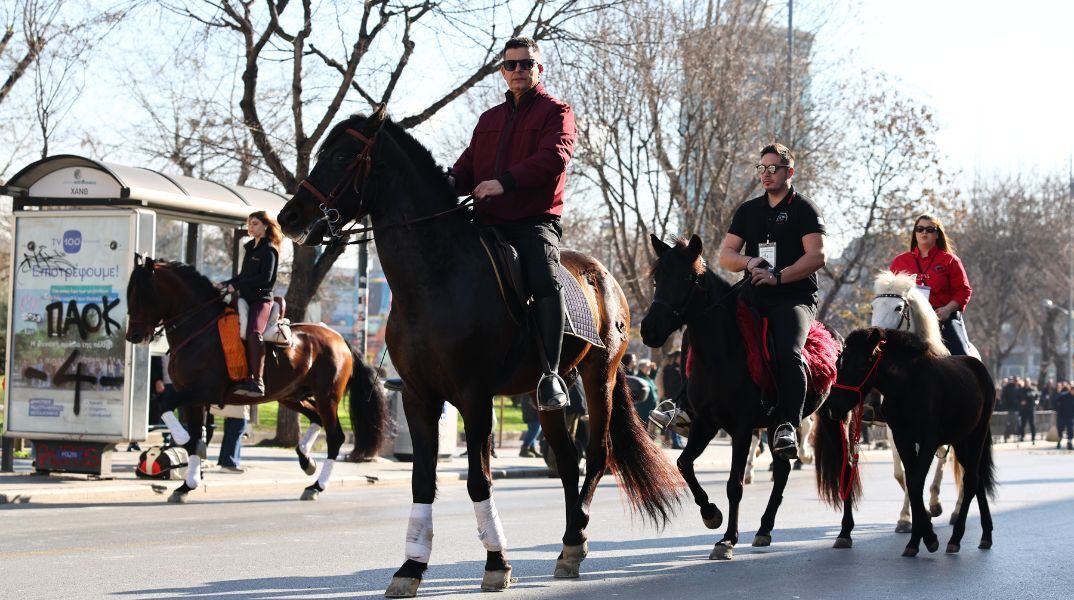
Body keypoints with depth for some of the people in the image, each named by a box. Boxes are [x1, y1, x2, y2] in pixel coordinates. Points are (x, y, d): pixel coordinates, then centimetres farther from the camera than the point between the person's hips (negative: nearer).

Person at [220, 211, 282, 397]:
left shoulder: (268, 250, -5)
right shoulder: (250, 248, 21)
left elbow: (265, 277, -16)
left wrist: (237, 285, -17)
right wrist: (226, 284, 11)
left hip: (261, 299, -10)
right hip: (246, 298, 10)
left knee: (253, 332, -32)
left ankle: (257, 381, -39)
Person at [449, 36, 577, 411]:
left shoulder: (556, 112, 6)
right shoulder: (490, 118, 25)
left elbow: (554, 157, -12)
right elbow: (470, 161, 19)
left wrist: (505, 182, -26)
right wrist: (454, 180, -8)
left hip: (536, 219, -6)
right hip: (489, 221, 6)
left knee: (544, 278, -31)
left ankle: (550, 374, -33)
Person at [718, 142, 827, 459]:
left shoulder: (804, 209, 4)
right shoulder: (748, 210, 19)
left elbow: (816, 256, -8)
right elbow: (725, 255, 16)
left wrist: (778, 276, -18)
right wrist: (749, 261, -6)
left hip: (794, 297, -6)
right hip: (755, 297, 6)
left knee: (788, 353, -30)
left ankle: (787, 425, -32)